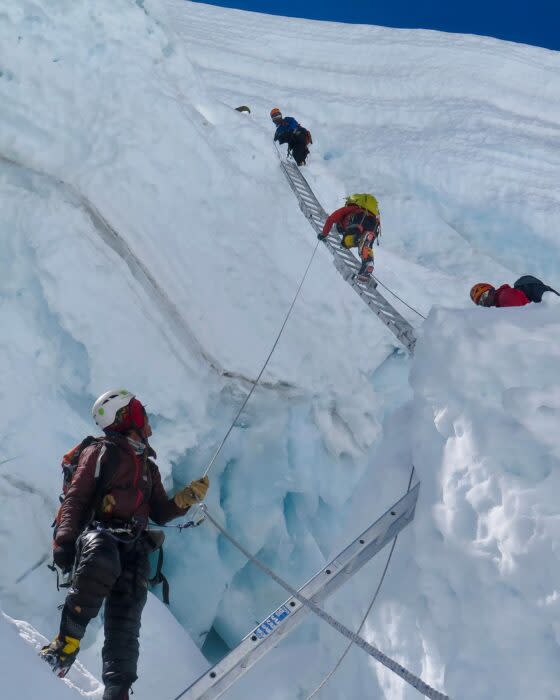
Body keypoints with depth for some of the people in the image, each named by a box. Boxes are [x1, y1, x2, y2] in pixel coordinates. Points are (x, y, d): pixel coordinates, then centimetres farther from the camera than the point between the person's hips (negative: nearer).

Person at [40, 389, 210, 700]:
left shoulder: (148, 466, 29)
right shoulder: (101, 452, 10)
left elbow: (159, 512, 28)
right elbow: (75, 499, 1)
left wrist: (187, 498, 8)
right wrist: (64, 539, -14)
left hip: (132, 546, 5)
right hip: (97, 532, -5)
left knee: (126, 619, -13)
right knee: (102, 561, -40)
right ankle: (67, 641, -31)